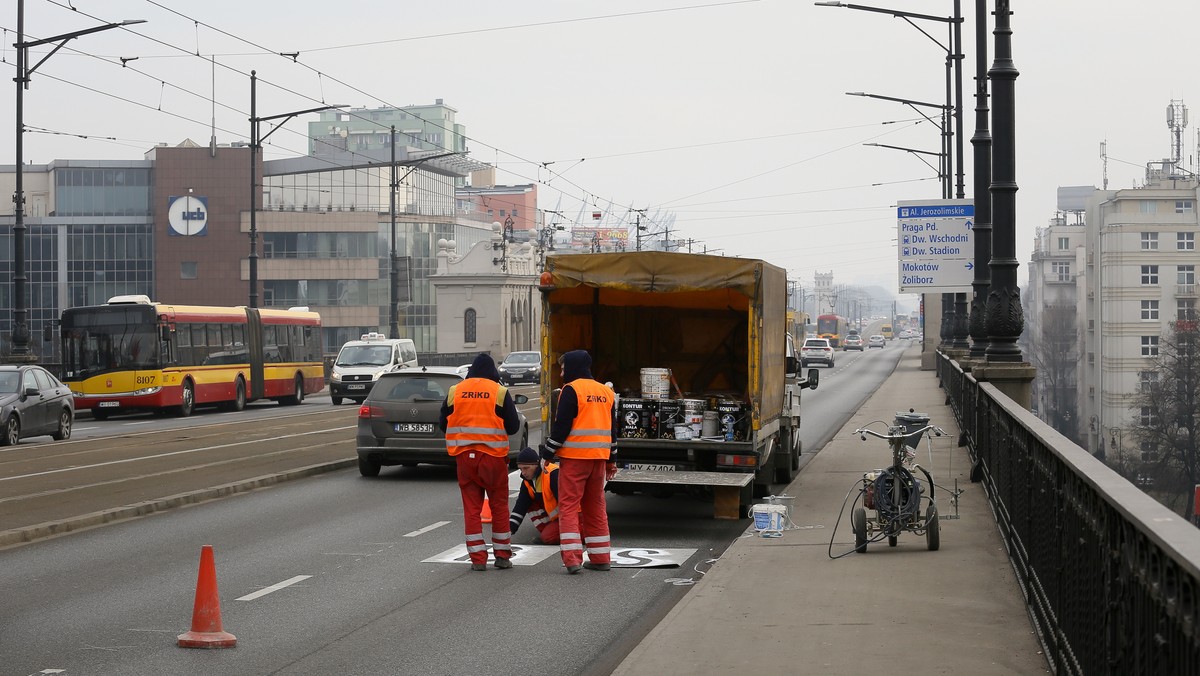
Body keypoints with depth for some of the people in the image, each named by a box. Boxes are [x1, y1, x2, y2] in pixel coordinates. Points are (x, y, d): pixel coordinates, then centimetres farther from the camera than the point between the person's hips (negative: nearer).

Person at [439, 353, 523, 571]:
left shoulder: (455, 391, 4)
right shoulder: (500, 392, -4)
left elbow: (443, 424, 9)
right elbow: (513, 427, -2)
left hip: (464, 457, 2)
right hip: (493, 456, -2)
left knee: (471, 508, 7)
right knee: (499, 506, 11)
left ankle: (478, 559, 4)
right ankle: (502, 556, 15)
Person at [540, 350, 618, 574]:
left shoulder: (571, 390, -9)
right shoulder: (606, 391, 14)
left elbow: (561, 426, -13)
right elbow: (611, 428, 20)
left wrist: (548, 452, -4)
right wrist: (611, 461, 26)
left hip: (574, 457, -7)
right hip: (599, 456, 7)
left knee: (568, 505, -4)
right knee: (595, 507, 14)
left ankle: (572, 558, -13)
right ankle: (600, 559, 16)